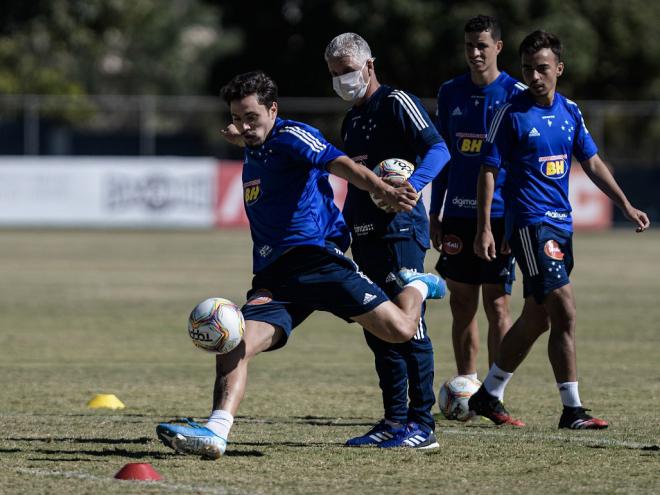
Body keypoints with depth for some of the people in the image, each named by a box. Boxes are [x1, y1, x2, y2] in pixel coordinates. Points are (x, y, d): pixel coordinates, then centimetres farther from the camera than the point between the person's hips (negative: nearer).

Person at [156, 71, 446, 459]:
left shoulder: (290, 136, -5)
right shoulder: (253, 153, 21)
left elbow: (340, 164, -24)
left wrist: (383, 190, -39)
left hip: (317, 256, -7)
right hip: (274, 276, 7)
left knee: (400, 329, -13)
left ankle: (416, 287, 23)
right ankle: (216, 432, -31)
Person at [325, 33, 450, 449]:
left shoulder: (396, 103, -6)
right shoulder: (352, 120, 21)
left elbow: (438, 150, -16)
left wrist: (411, 185, -32)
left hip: (400, 231, -9)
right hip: (365, 237, 9)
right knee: (378, 332, 9)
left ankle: (422, 425, -9)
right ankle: (395, 421, 14)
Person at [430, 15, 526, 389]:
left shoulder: (516, 95, -4)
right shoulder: (451, 93, 9)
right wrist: (435, 214, 12)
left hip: (499, 215, -4)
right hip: (458, 214, 4)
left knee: (496, 303, -4)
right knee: (462, 302, 7)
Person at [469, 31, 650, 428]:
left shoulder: (570, 111, 9)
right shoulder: (512, 113, -8)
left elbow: (592, 163, 17)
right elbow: (489, 171, -6)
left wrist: (626, 206, 12)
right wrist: (484, 229, -11)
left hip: (561, 223, 7)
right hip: (530, 223, -7)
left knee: (536, 318, 11)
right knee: (565, 312, -15)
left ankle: (488, 395, 24)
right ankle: (572, 410, -11)